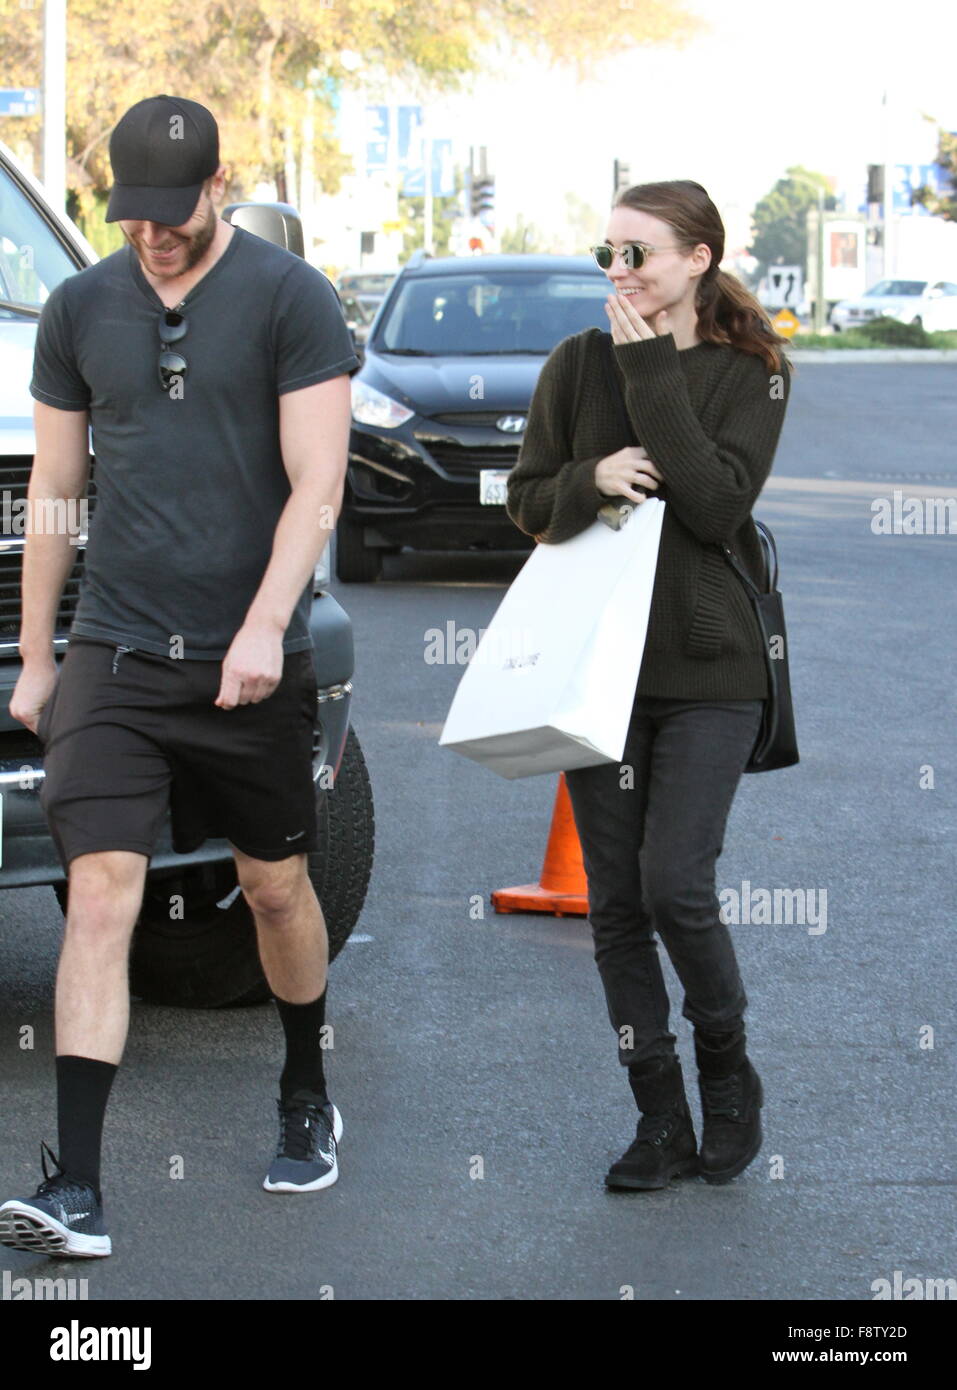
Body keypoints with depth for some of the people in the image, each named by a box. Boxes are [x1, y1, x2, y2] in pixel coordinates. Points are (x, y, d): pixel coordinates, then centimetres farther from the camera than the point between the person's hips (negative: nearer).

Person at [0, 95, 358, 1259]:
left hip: (250, 659, -1)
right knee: (100, 892, -10)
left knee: (276, 888, 12)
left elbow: (315, 487, -8)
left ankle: (307, 1099, 39)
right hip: (113, 652, 2)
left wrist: (265, 625, -20)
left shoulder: (290, 298, -3)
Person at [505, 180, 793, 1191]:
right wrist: (592, 480, -14)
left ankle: (728, 1073, 14)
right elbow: (526, 500, 7)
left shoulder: (751, 375, -1)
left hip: (709, 670, -3)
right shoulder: (579, 364, 6)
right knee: (615, 899, 3)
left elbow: (718, 502, -15)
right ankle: (660, 1122, 12)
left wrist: (651, 374, -15)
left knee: (674, 887, -12)